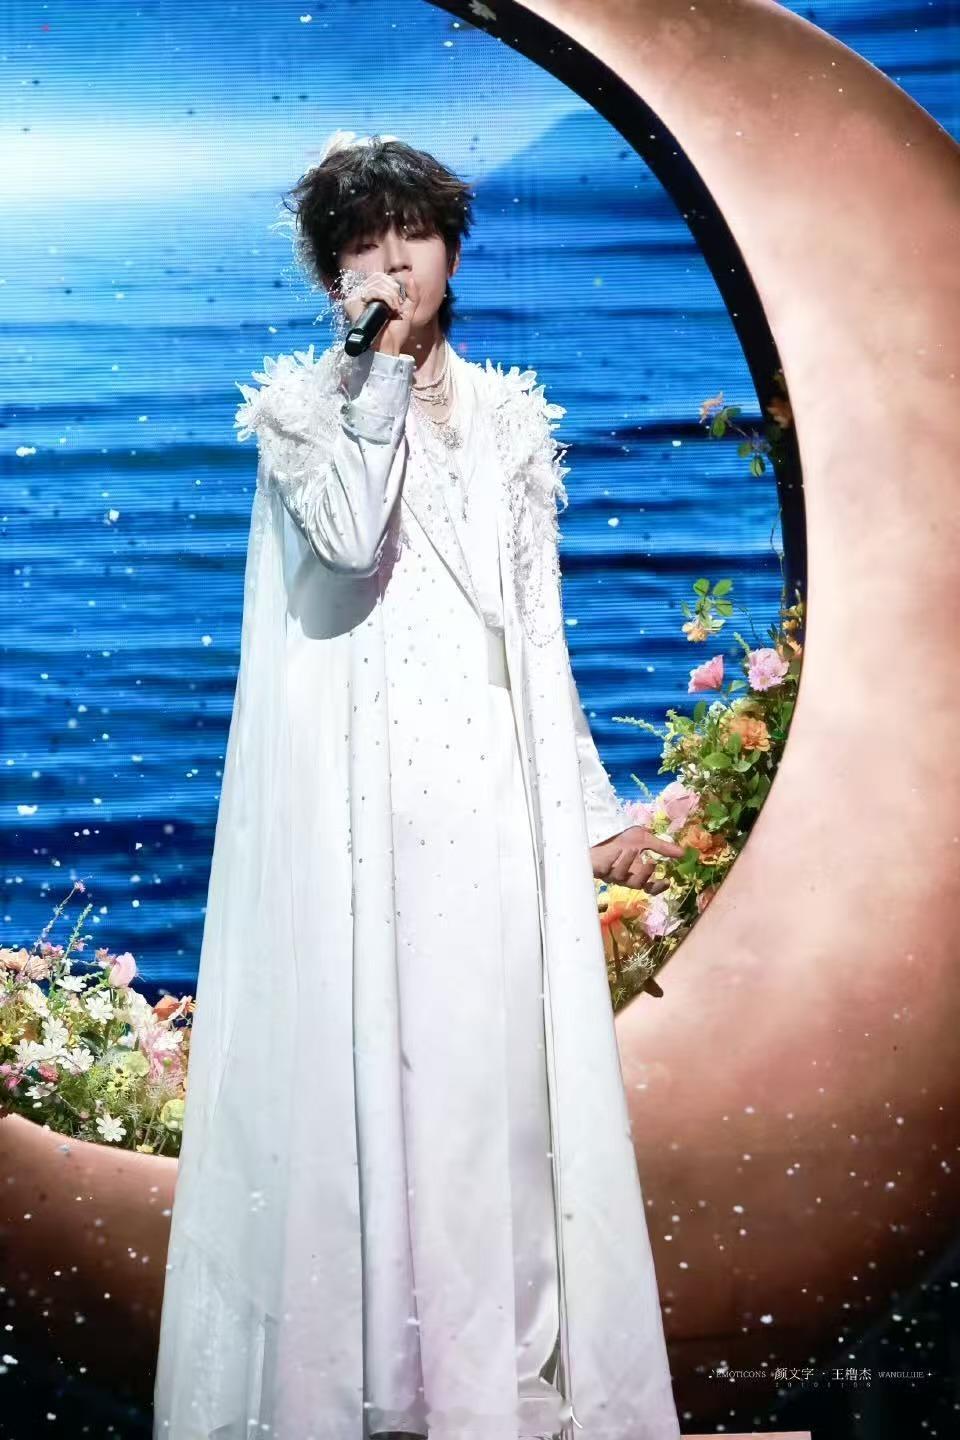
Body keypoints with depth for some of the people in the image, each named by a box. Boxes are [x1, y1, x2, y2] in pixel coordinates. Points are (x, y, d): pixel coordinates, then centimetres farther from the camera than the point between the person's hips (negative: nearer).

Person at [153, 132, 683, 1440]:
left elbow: (537, 632, 13)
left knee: (489, 1068, 3)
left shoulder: (506, 416, 14)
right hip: (353, 796, -3)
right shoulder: (303, 402, 5)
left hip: (488, 797, 3)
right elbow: (348, 537, -17)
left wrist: (591, 811, 9)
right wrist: (382, 370, -11)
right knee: (352, 1063, -3)